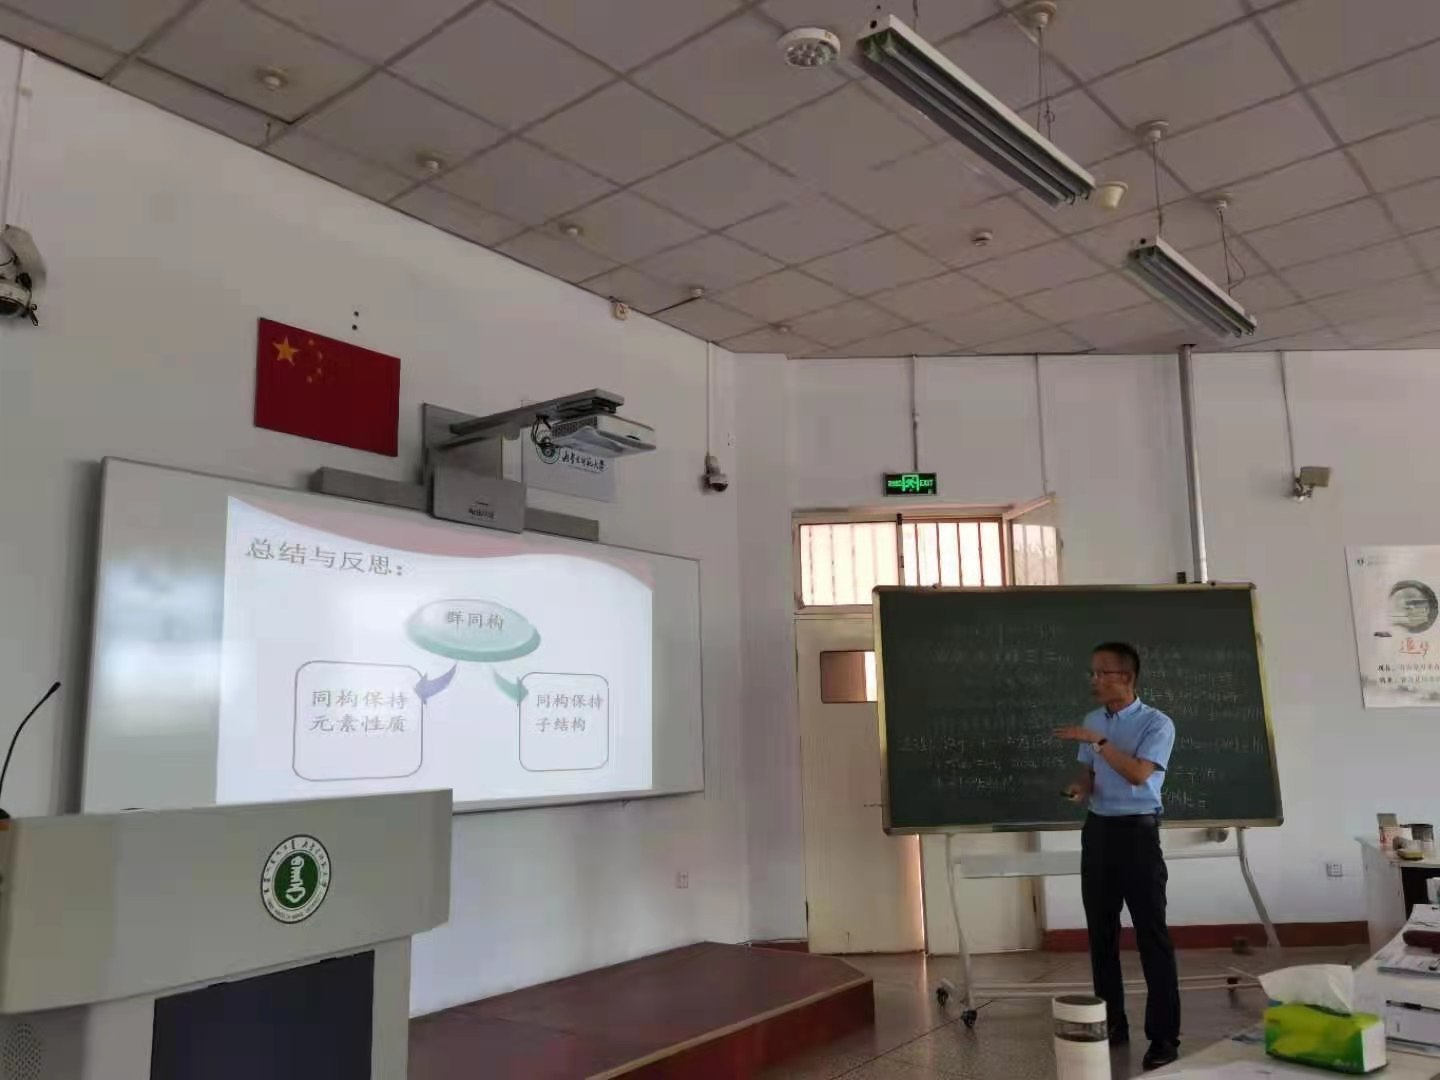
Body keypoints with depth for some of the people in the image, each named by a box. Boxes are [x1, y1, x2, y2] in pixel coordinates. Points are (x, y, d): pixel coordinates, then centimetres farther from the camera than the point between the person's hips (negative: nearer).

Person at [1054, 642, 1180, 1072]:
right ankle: (1112, 1023, 22)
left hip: (1136, 831, -6)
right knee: (1101, 932, 10)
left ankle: (1164, 1035, 5)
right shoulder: (1092, 721, 11)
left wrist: (1098, 741, -23)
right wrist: (1081, 788, -3)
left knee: (1151, 933, -3)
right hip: (1097, 831, 6)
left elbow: (1138, 774, -20)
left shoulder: (1157, 723, -8)